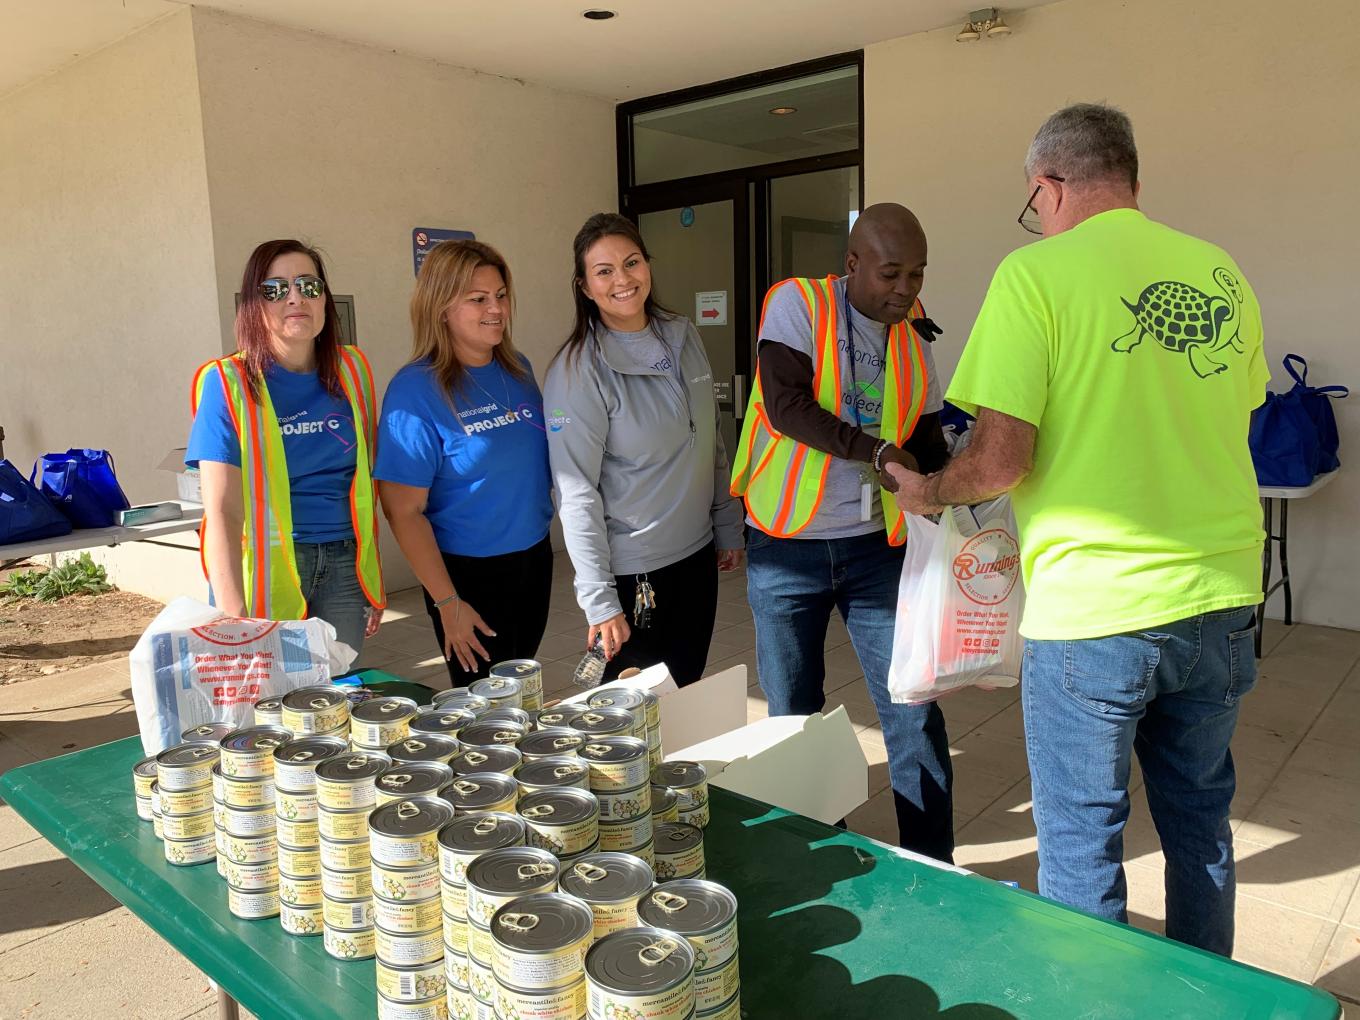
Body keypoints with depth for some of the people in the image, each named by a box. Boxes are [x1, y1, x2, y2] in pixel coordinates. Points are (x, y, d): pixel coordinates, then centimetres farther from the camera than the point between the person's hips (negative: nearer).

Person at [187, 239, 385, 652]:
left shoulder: (351, 371, 6)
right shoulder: (229, 384, -7)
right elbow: (222, 510, -13)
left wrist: (374, 580, 10)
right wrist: (233, 617, -23)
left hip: (343, 565, 4)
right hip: (265, 567, -3)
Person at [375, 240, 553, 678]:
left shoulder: (518, 369, 3)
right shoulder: (415, 390, -16)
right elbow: (404, 510, -16)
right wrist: (448, 604, -17)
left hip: (534, 559, 6)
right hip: (469, 574, -6)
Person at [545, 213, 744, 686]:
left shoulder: (683, 336, 3)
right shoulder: (578, 372, -16)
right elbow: (577, 495, -18)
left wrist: (728, 526, 13)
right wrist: (600, 602, -20)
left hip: (697, 554, 6)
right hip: (633, 574, -6)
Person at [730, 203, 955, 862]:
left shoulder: (915, 337, 7)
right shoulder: (798, 303, -7)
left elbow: (926, 440, 12)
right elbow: (786, 406, -19)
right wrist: (877, 451, -25)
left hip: (877, 547, 3)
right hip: (785, 547, -2)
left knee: (914, 713, 1)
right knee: (792, 715, 11)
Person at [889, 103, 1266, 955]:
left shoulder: (1037, 273, -11)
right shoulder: (1221, 274, 7)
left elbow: (1000, 461, -18)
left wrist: (926, 491, 2)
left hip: (1095, 609, -6)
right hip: (1220, 599, 7)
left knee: (1082, 845, 10)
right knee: (1200, 824, 23)